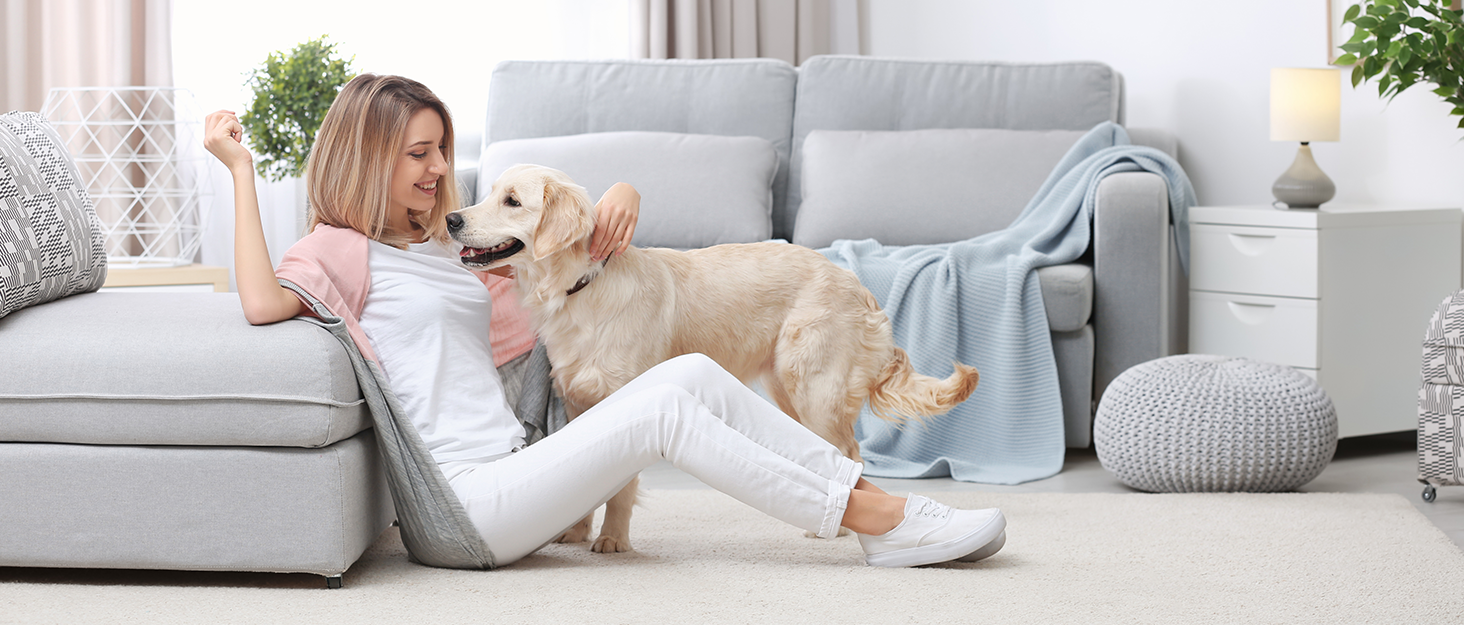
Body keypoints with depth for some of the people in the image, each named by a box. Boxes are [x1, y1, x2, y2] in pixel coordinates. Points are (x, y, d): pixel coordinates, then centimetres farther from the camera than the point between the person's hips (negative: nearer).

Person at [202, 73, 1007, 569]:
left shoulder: (443, 247, 26)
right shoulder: (340, 249, 1)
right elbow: (263, 302, -22)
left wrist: (618, 200, 11)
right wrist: (240, 168, -17)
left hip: (516, 466, 8)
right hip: (462, 502, -8)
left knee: (693, 371, -11)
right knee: (662, 405, -22)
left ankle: (875, 505, -12)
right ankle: (872, 518, -17)